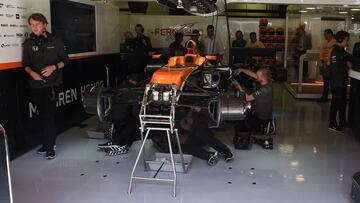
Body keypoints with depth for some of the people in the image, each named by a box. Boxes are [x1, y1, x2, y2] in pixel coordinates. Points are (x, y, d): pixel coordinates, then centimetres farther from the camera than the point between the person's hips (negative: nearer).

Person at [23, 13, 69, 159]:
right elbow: (25, 64, 10)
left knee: (49, 115, -10)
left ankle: (49, 147, 0)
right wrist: (32, 72, -11)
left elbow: (65, 60, 4)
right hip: (36, 85, 3)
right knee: (43, 115, 10)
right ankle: (46, 143, 23)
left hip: (52, 83, -3)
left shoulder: (55, 40, 2)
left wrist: (54, 67, -15)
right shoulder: (28, 43, 8)